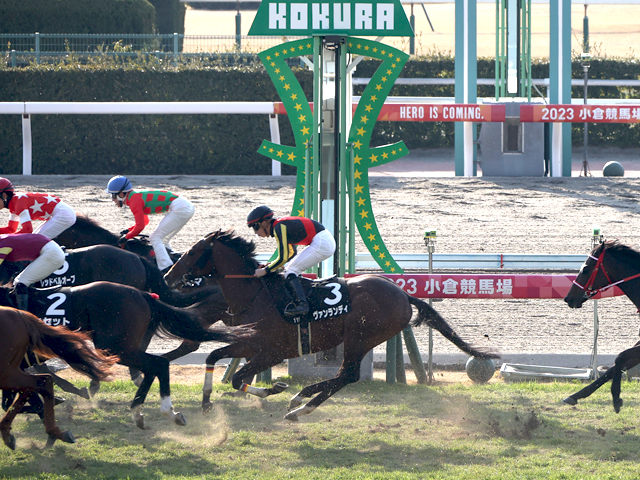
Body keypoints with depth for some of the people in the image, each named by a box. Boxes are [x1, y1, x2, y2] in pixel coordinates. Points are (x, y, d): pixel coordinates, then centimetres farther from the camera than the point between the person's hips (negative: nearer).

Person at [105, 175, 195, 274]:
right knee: (163, 240, 20)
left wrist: (126, 237, 1)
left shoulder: (134, 200, -11)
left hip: (180, 208, -10)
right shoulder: (136, 195, 19)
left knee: (155, 238, -8)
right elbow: (145, 221, 30)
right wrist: (128, 231, 20)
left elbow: (140, 226, -12)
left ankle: (166, 270, -18)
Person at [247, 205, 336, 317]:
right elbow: (291, 253, 24)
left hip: (322, 243, -10)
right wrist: (271, 265, 15)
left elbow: (283, 258, -17)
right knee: (289, 268, 14)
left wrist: (265, 270, -8)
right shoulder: (280, 225, 15)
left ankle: (302, 304, -19)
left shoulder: (279, 228, -14)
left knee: (291, 271, -10)